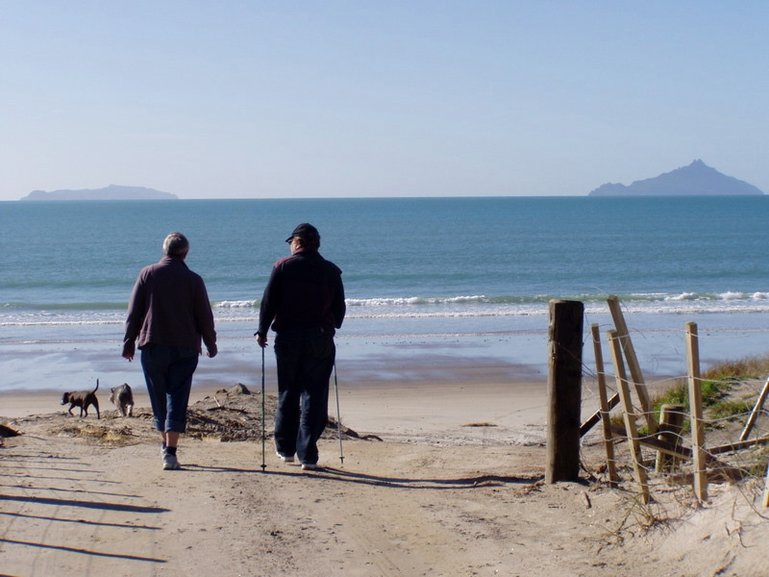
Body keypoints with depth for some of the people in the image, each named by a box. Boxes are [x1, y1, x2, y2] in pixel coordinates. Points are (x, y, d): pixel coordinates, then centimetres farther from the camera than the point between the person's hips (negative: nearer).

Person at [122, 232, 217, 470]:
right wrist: (211, 344, 15)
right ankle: (170, 451, -12)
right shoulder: (193, 279, -1)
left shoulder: (148, 274, 1)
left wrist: (128, 342, 8)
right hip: (184, 349, -1)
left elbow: (133, 312, 1)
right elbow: (205, 316, 2)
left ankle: (165, 444, 27)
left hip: (153, 346, 1)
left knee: (159, 398, 15)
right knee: (177, 400, -2)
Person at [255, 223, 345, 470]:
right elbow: (340, 307, 9)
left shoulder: (283, 267, -3)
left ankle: (285, 448, 21)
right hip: (321, 339, 1)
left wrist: (262, 331, 6)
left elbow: (269, 302, -4)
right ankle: (308, 455, 0)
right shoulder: (331, 271, 3)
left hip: (288, 337, 0)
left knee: (287, 394, 13)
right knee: (314, 395, 3)